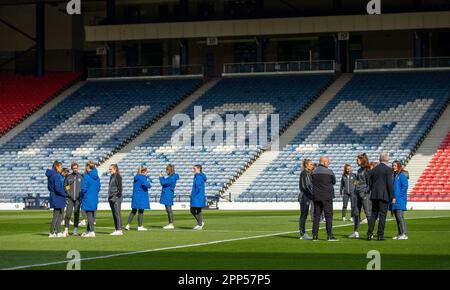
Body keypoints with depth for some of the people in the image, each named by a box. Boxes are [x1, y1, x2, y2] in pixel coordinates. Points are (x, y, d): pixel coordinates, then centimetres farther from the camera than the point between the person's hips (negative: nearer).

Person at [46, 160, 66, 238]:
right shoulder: (56, 175, -18)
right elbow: (57, 188, -25)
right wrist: (64, 194, -10)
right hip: (57, 199, -9)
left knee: (60, 216, 13)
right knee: (56, 215, -3)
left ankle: (58, 232, 16)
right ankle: (51, 233, 2)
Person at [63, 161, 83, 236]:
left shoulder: (81, 176, 6)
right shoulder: (68, 177, 8)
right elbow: (64, 186, 12)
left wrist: (81, 194, -5)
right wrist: (67, 193, -1)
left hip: (78, 198, 0)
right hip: (70, 198, 0)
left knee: (76, 214, 3)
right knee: (68, 213, -8)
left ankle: (75, 230, 9)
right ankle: (66, 230, -4)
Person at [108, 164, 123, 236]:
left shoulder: (118, 176, -8)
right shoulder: (111, 176, 17)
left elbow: (119, 187, -13)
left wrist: (119, 195, -18)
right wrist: (109, 197, 18)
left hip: (116, 197, -9)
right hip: (111, 197, 9)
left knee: (117, 213, -9)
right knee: (114, 214, 9)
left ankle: (119, 230, -9)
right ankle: (116, 229, 13)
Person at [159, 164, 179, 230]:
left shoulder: (172, 178, -17)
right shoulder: (170, 177, 14)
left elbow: (163, 183, -18)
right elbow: (165, 183, 22)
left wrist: (161, 177, -2)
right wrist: (162, 177, 15)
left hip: (168, 194, -10)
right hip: (166, 195, 10)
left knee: (169, 209, -9)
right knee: (168, 210, 12)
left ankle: (171, 224, -7)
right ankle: (170, 224, 16)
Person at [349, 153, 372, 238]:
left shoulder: (367, 170, -9)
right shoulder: (359, 170, 16)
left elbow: (369, 182, -13)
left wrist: (366, 191, -17)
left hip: (365, 193, -9)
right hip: (357, 193, 9)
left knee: (368, 212, -7)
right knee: (356, 213, 10)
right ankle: (356, 232, 15)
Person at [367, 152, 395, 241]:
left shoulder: (373, 170, 10)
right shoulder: (388, 170, -7)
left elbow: (370, 183, 12)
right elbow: (389, 184, -11)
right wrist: (392, 197, -7)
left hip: (374, 196, 5)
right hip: (384, 195, -5)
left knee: (373, 214, 10)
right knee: (382, 215, -2)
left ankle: (369, 234, 3)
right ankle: (380, 235, -4)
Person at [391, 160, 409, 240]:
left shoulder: (402, 175, -9)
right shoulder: (393, 175, 16)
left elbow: (405, 186, -15)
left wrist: (400, 195, -17)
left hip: (400, 200, -9)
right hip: (394, 200, 9)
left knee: (400, 216, -14)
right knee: (397, 217, 9)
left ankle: (404, 234, -15)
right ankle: (400, 234, 13)